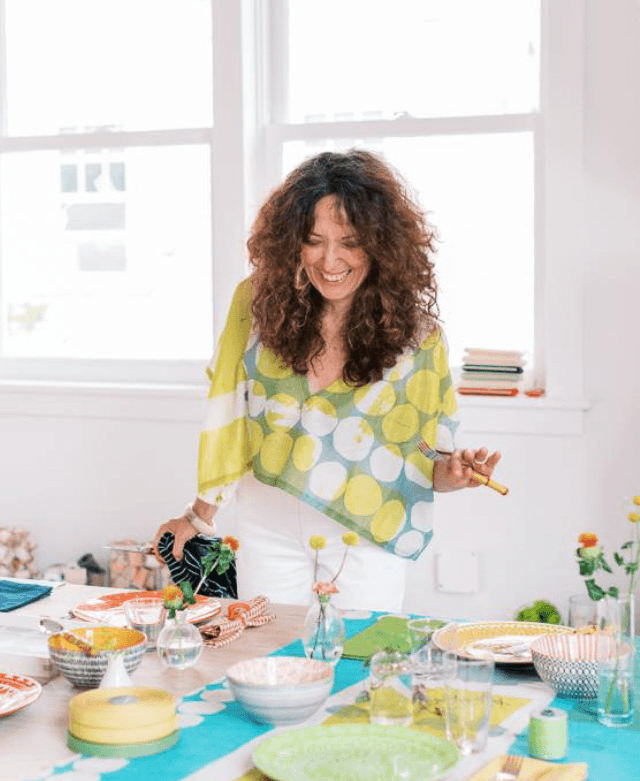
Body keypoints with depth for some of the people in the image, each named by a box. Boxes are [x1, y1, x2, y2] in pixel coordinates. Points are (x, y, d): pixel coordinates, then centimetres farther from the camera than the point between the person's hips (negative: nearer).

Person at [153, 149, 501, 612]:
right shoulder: (259, 301, -6)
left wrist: (454, 474, -24)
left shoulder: (413, 331, -8)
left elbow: (424, 462, -2)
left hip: (364, 538, -1)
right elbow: (228, 415, 2)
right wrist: (201, 516, 7)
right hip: (269, 529, 2)